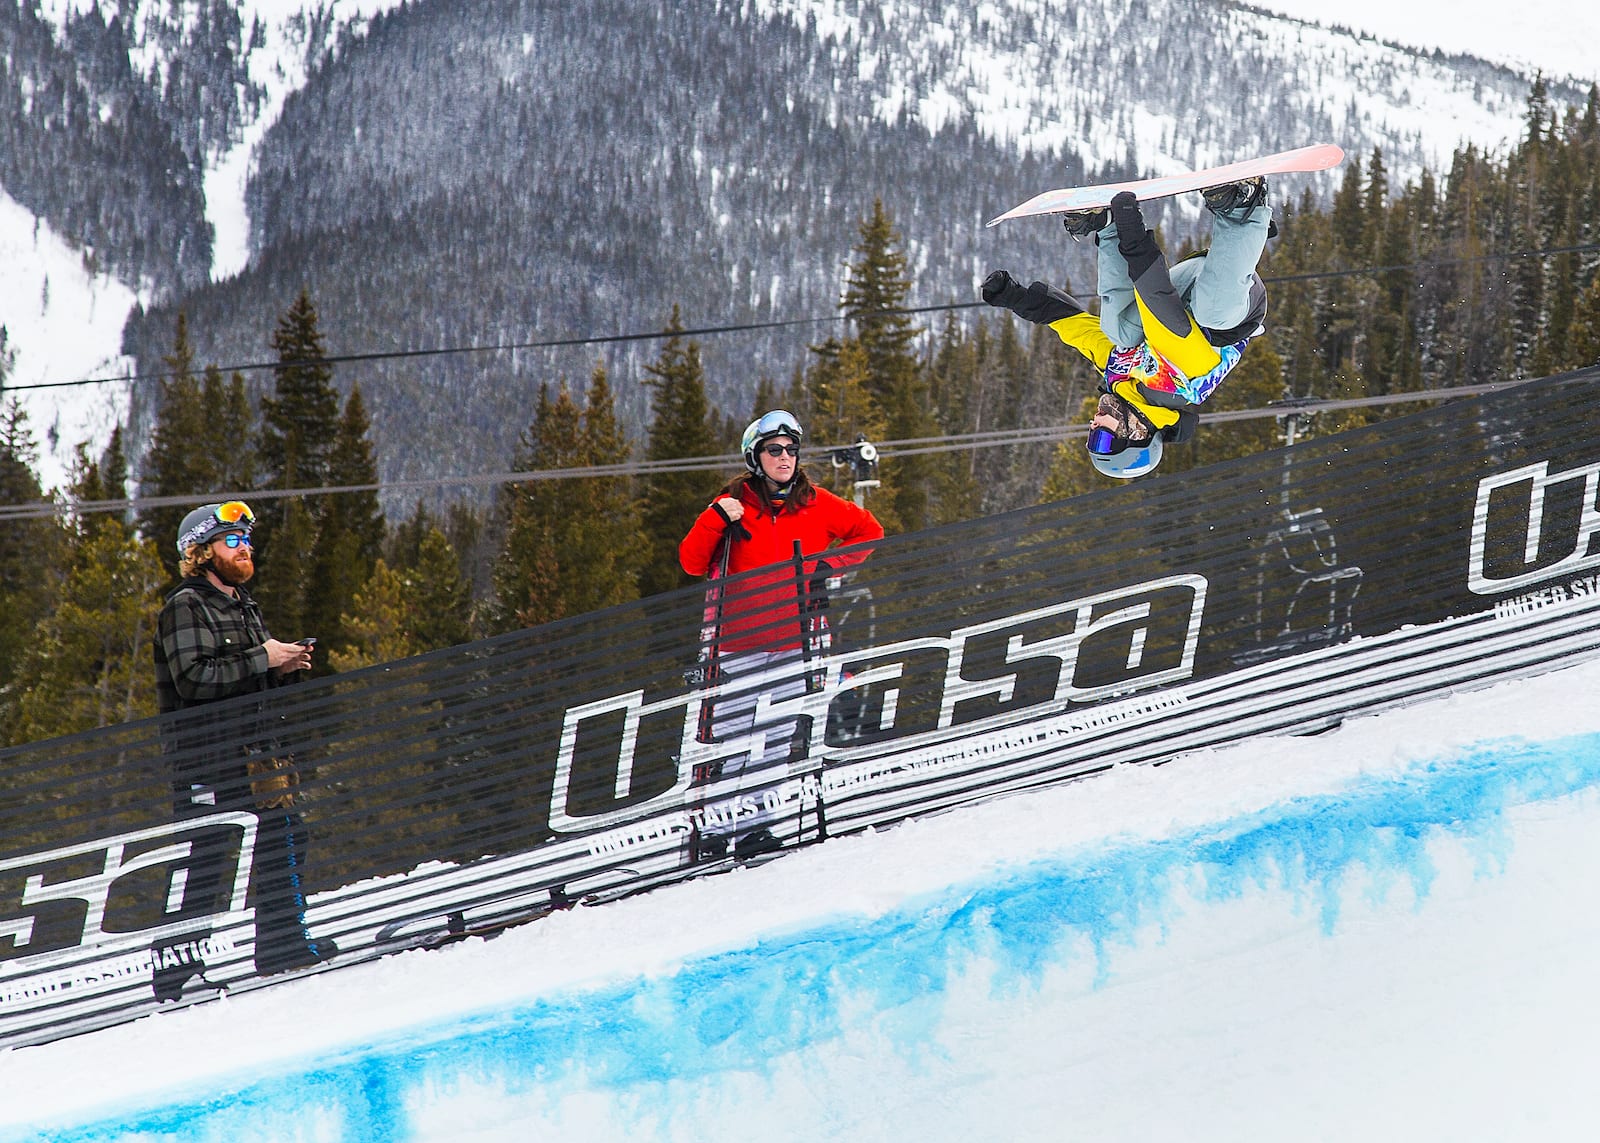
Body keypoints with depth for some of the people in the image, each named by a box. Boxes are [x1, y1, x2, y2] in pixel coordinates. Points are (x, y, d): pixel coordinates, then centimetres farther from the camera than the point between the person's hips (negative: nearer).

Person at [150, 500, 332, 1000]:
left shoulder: (243, 605, 18)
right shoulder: (185, 606, -10)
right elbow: (194, 678, -21)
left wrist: (287, 664, 3)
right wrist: (262, 660, -19)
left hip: (249, 748, 9)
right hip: (204, 756, -9)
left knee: (283, 838, 9)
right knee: (201, 863, -7)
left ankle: (283, 942, 20)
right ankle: (173, 971, -2)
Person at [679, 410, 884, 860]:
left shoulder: (815, 505, 6)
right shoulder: (735, 503, 3)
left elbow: (869, 532, 16)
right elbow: (692, 562, -1)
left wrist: (833, 564, 2)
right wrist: (716, 519, -16)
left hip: (794, 641, 2)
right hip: (740, 640, -2)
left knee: (776, 739, 1)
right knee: (731, 738, -5)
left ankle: (754, 822, 6)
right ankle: (714, 829, -2)